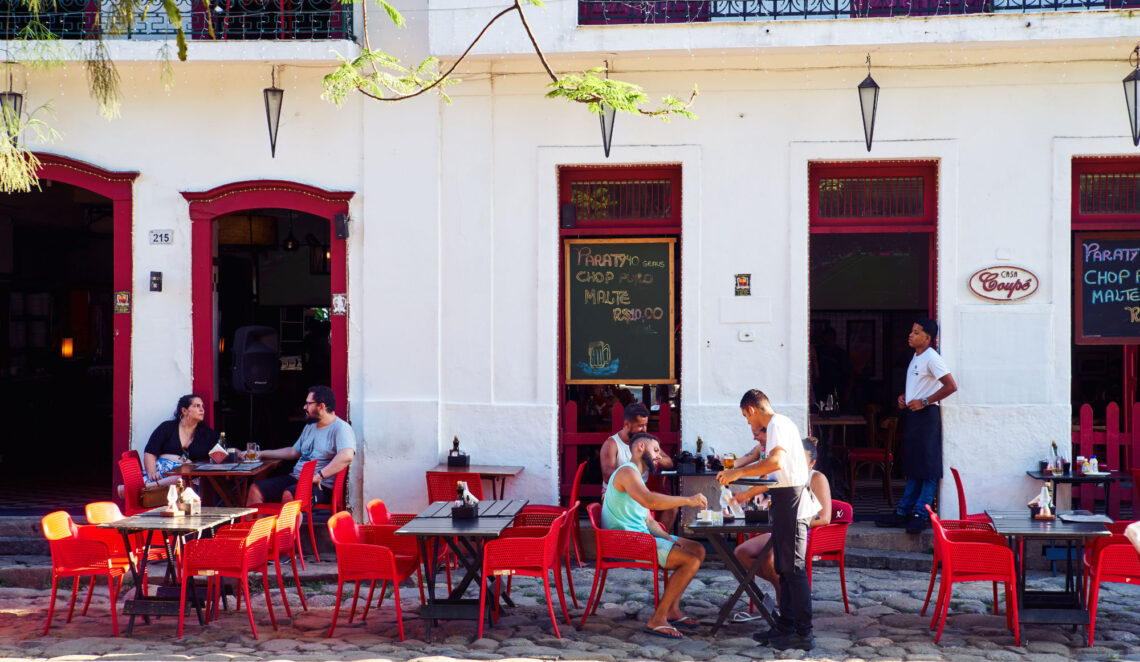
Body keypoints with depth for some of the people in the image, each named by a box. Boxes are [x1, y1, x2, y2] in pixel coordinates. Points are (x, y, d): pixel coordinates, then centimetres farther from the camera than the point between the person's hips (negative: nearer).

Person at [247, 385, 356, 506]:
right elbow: (294, 451, 35)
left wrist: (319, 476, -31)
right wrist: (261, 454, 35)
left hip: (321, 486, -9)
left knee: (289, 495, -38)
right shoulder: (310, 427, 22)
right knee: (255, 489, -5)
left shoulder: (340, 428, -10)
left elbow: (347, 456, -28)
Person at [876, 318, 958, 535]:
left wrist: (924, 402, -17)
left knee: (927, 467, -5)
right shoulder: (916, 357, 16)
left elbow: (951, 386, -20)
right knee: (912, 467, 11)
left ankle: (921, 514, -3)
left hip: (927, 414, -10)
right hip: (913, 414, 10)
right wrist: (904, 397, 12)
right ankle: (903, 512, 13)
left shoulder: (932, 358, -12)